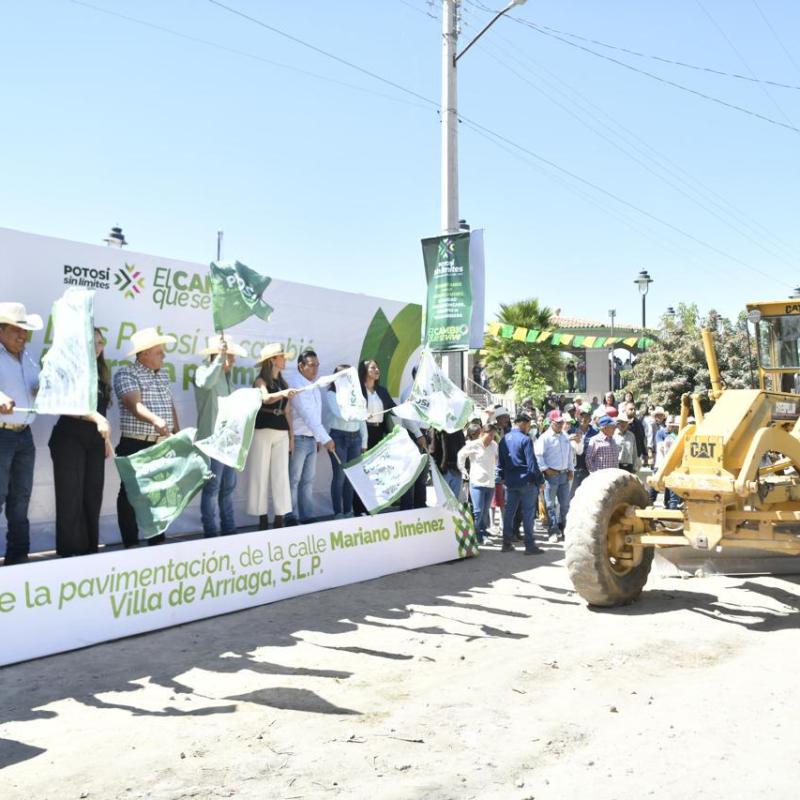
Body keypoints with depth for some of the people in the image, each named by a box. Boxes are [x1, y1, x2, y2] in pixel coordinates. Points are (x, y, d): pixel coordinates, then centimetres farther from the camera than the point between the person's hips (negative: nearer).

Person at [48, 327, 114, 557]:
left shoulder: (100, 373, 15)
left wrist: (107, 440, 16)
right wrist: (95, 417, -29)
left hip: (94, 443, 6)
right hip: (69, 440, -6)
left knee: (92, 497, 5)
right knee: (71, 498, -6)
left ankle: (90, 550, 12)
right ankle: (69, 553, -2)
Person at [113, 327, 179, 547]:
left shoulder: (162, 375, 15)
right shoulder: (126, 374, -10)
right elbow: (134, 404, -25)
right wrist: (156, 421, -41)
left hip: (163, 445, 7)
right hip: (136, 446, -7)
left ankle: (158, 540, 21)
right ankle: (130, 544, 7)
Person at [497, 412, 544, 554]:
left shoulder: (504, 439, 8)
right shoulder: (525, 439, -13)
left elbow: (500, 462, 13)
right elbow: (532, 463, -13)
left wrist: (502, 477, 21)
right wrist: (539, 480, -6)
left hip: (510, 482, 6)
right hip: (526, 481, -6)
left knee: (509, 511, 11)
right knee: (528, 513, -1)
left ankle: (507, 543, 15)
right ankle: (529, 545, 2)